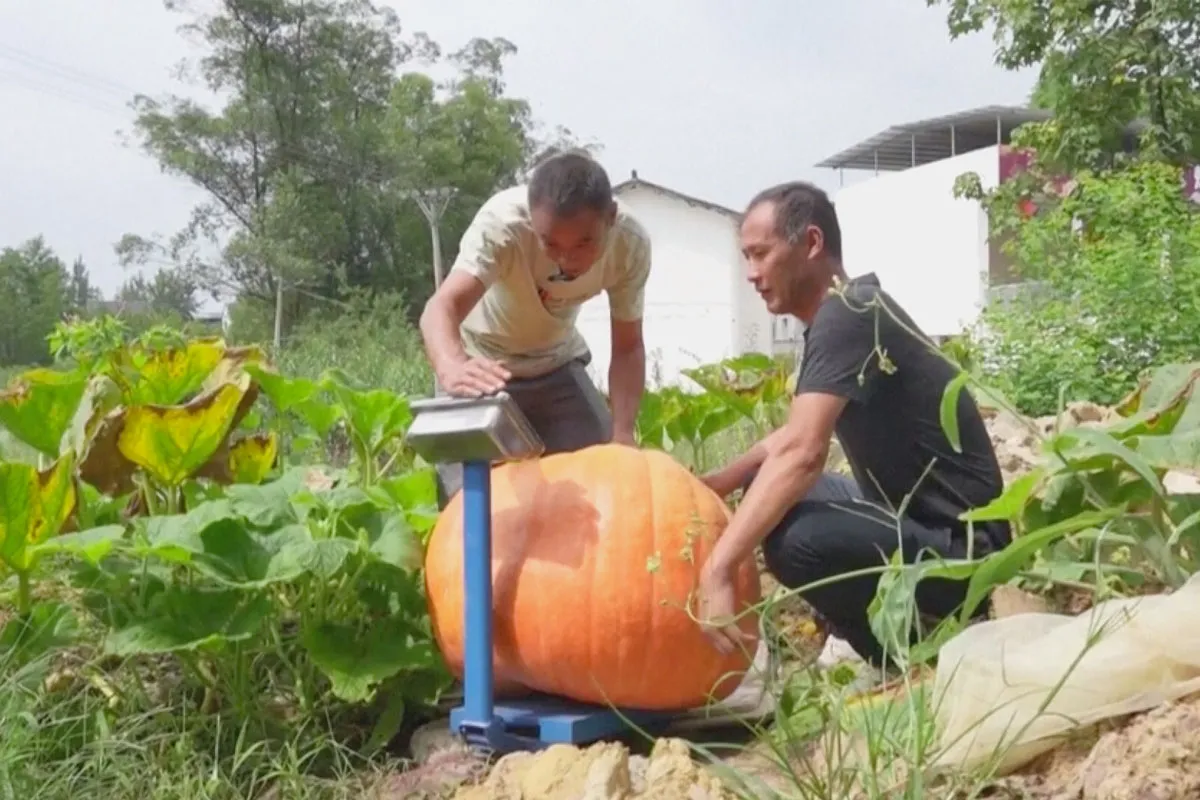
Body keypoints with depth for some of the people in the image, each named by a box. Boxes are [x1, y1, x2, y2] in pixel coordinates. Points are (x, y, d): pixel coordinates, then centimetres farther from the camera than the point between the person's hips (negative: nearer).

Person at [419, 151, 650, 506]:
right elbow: (443, 306, -48)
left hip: (557, 364, 3)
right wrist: (452, 367, -69)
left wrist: (622, 436, -29)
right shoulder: (503, 222, -35)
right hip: (483, 364, -3)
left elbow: (628, 347, -16)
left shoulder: (630, 242, -25)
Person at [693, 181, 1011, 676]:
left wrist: (717, 570, -34)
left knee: (794, 537, -32)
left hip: (957, 545, -10)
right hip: (911, 519, 10)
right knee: (765, 491, 17)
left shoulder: (847, 315, -20)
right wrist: (716, 485, 5)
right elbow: (792, 437, 20)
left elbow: (801, 454, -32)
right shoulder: (844, 314, 10)